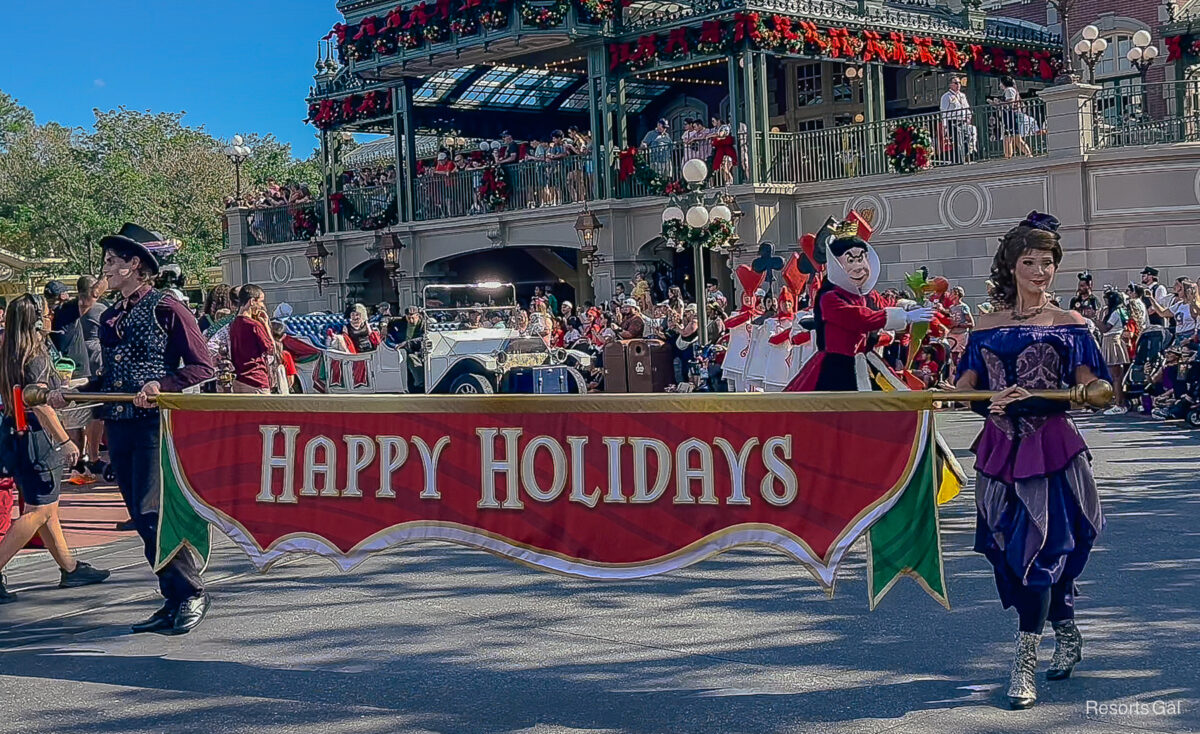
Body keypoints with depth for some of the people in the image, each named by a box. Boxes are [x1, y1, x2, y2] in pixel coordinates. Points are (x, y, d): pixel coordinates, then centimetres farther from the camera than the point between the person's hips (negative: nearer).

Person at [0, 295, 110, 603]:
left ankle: (70, 568, 24)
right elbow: (41, 404, -23)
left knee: (46, 508, 15)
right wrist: (65, 441, -23)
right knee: (39, 511, -6)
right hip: (35, 437, -9)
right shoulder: (35, 357, -16)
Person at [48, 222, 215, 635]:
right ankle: (175, 601, 14)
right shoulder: (109, 318, 16)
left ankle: (192, 592, -1)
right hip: (119, 425, 8)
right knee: (142, 519, 7)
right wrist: (70, 395, 16)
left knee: (151, 511, -15)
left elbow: (202, 367, -8)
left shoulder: (165, 308, -5)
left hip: (156, 421, -8)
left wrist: (161, 385, -20)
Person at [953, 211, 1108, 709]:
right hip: (1001, 448, 4)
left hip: (1051, 447, -4)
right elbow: (966, 387, 10)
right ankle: (1066, 633, 30)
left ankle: (1025, 662, -3)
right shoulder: (988, 326, 9)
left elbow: (1090, 386, -4)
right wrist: (990, 401, -12)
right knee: (1010, 549, 7)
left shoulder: (1069, 324, 1)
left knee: (1039, 547, -9)